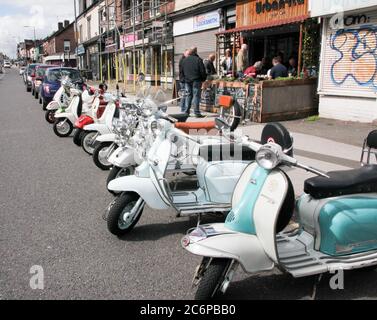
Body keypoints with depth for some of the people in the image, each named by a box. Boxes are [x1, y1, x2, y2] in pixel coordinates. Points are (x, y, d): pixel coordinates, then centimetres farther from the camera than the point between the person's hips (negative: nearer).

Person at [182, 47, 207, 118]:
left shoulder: (185, 60, 9)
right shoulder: (198, 59, -9)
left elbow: (182, 72, 14)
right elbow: (202, 71, -8)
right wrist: (203, 79, 4)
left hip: (187, 81, 5)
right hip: (196, 80, -5)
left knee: (188, 95, 12)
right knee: (196, 95, -4)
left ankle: (187, 111, 11)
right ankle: (197, 112, -6)